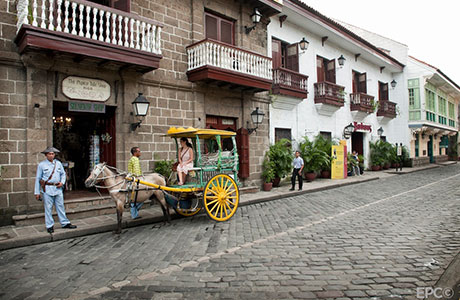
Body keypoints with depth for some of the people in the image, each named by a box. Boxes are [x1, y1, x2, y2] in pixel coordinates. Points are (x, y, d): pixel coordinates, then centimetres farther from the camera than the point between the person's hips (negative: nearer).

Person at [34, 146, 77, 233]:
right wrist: (37, 192, -1)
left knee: (60, 206, 10)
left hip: (58, 188, 3)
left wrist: (62, 182, -2)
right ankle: (49, 226, 13)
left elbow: (63, 174, 18)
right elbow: (38, 179, 1)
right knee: (48, 208, 3)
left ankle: (65, 223, 18)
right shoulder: (41, 165, -2)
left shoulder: (58, 163, 8)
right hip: (47, 189, -3)